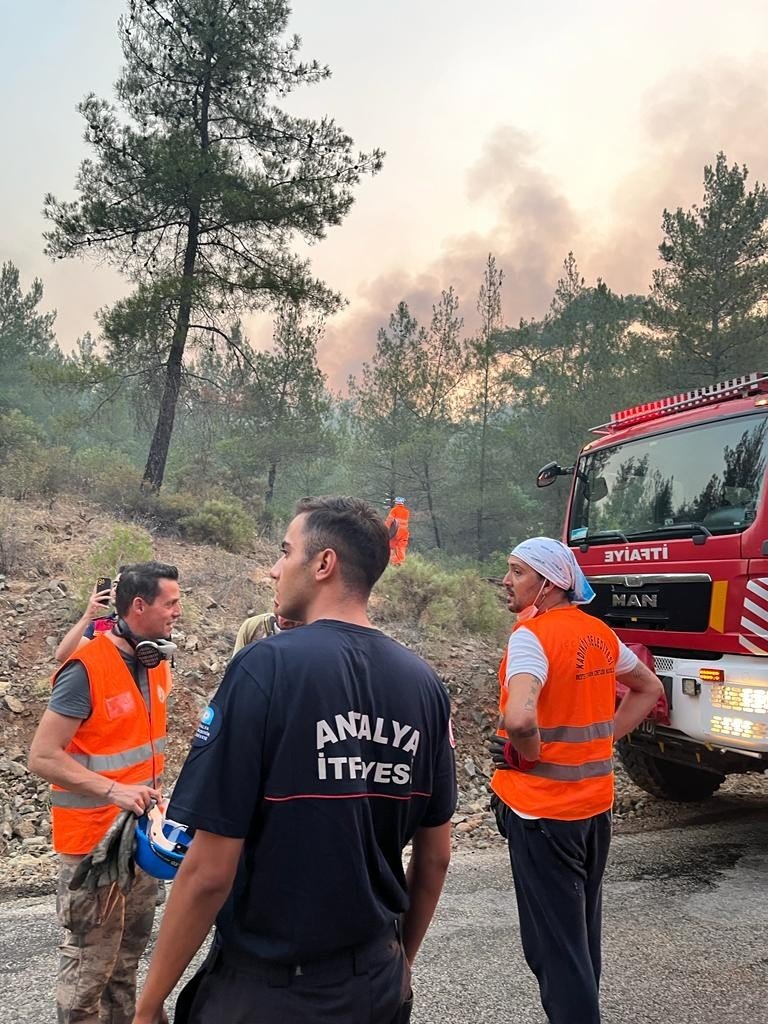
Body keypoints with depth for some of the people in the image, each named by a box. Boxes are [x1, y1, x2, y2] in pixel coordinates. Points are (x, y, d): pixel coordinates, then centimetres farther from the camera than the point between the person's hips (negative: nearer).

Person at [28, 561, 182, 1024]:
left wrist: (153, 789, 12)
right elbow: (42, 756, -21)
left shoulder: (156, 664, 3)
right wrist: (113, 790, -28)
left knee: (129, 952, 20)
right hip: (94, 839, -7)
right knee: (91, 963, 5)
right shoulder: (87, 668, -20)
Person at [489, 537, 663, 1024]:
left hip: (543, 807, -8)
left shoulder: (533, 634, -20)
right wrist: (605, 739, 12)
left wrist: (526, 754, -16)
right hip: (596, 801, 8)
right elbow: (649, 689, 19)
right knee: (582, 929, 22)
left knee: (553, 938, 4)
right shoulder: (599, 633, 4)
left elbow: (519, 719, -36)